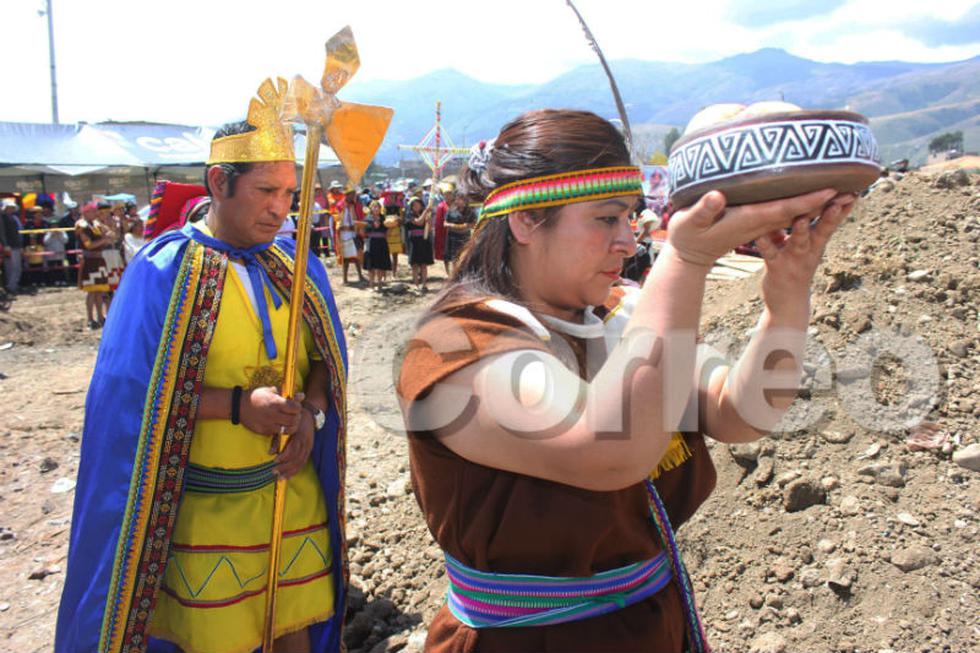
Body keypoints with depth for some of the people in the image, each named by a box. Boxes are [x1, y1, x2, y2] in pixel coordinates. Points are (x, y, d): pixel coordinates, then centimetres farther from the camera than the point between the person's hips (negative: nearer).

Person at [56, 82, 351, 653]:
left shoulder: (297, 267, 3)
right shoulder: (164, 270, -12)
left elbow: (325, 359, 9)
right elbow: (128, 391, -14)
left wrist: (312, 410, -11)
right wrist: (238, 404, -23)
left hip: (294, 490, 4)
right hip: (204, 506, -4)